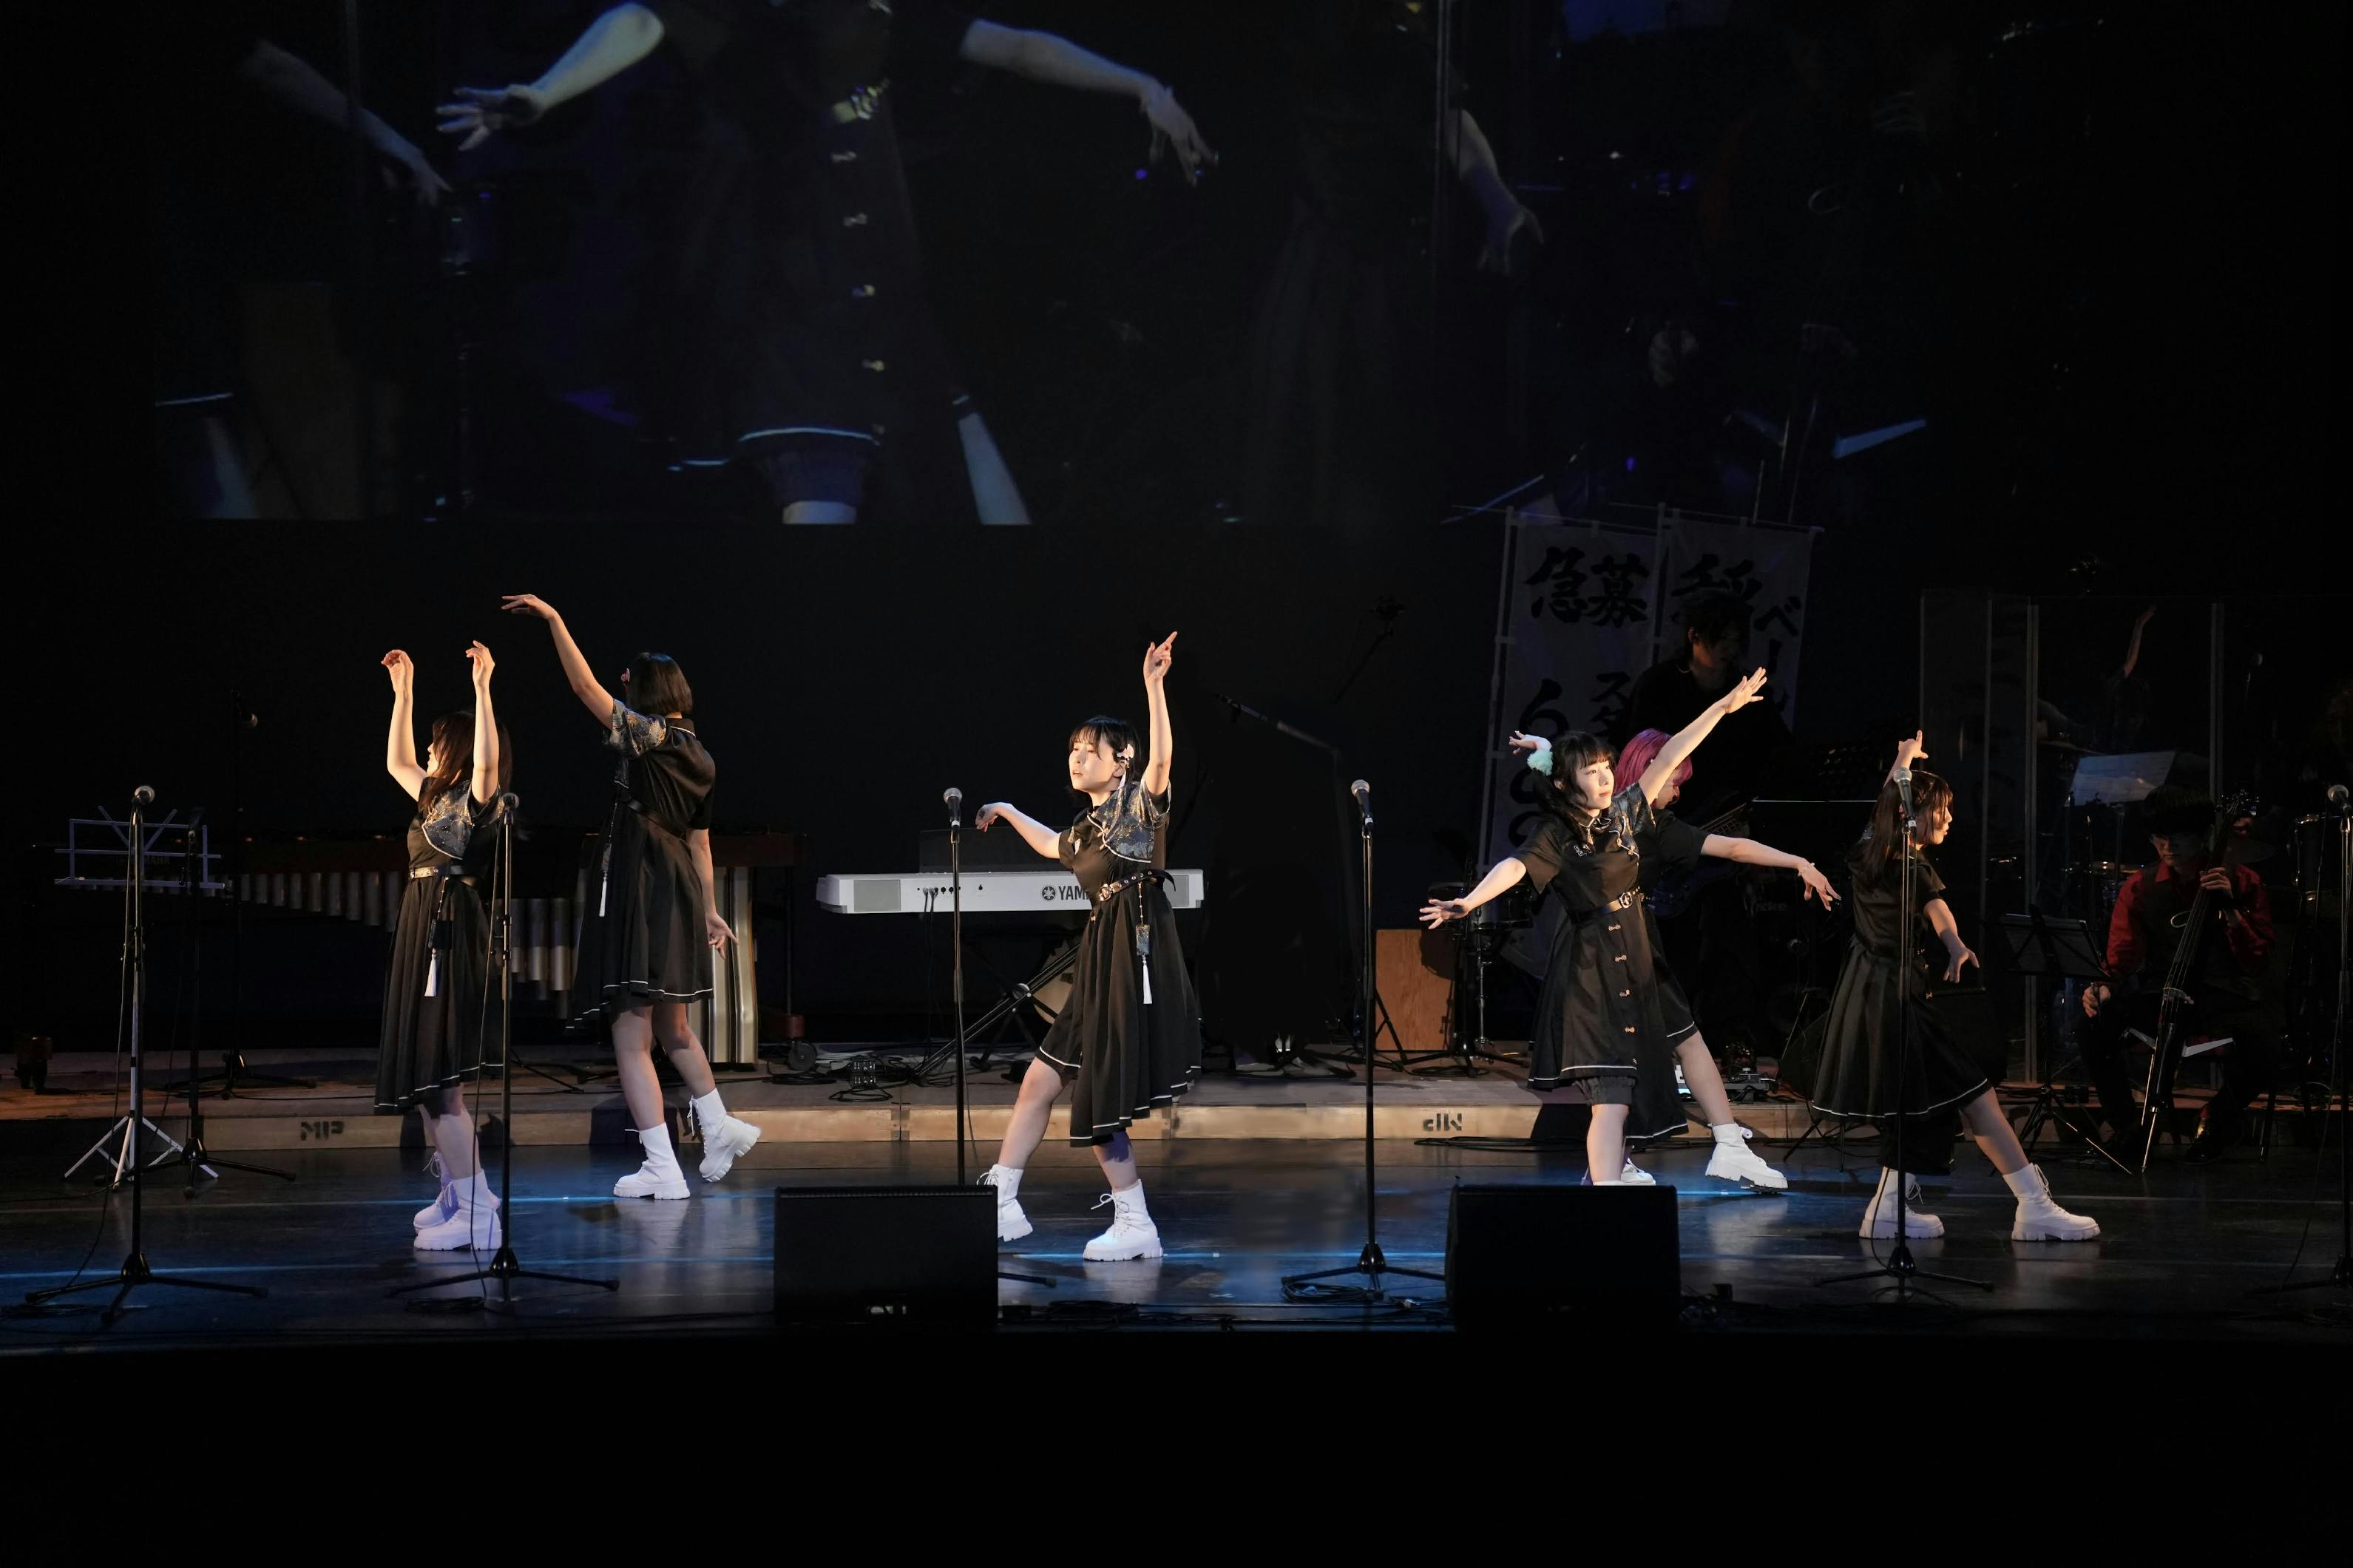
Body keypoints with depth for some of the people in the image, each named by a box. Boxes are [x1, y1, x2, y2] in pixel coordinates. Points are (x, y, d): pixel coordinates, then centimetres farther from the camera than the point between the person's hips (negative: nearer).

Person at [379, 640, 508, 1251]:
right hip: (421, 932, 10)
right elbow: (396, 763, 32)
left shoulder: (476, 800, -8)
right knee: (423, 1078, 12)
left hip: (451, 937, -10)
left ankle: (477, 1213, -15)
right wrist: (403, 691, 30)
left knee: (440, 1079, -13)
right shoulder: (438, 798, 17)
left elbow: (487, 758, -29)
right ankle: (458, 1192, 19)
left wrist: (482, 687, -31)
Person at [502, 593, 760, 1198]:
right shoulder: (697, 757, 14)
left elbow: (587, 688, -18)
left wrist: (553, 620, -16)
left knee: (632, 1035, -5)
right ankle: (719, 1127, 36)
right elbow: (700, 842, 18)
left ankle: (662, 1169, -7)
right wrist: (710, 911, 22)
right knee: (671, 1024, 27)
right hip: (679, 894, 9)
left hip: (637, 891, -8)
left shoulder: (650, 737, -10)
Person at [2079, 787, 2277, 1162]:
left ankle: (2219, 1118, -1)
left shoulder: (2241, 882, 3)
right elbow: (2122, 956, 5)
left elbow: (2256, 959, -2)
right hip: (2161, 997, 2)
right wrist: (2103, 985, -17)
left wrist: (2230, 910, -16)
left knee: (2262, 1044, -36)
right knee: (2094, 1026, -28)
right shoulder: (2140, 888, 8)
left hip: (2225, 997, -2)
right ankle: (2125, 1124, -3)